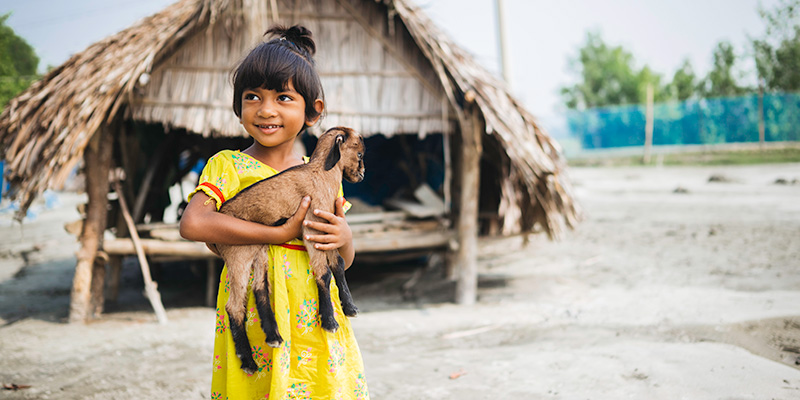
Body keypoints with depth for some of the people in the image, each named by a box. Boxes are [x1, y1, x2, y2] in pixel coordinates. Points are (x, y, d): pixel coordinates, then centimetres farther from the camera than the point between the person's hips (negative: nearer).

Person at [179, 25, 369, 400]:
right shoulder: (228, 165, -3)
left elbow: (344, 262, 16)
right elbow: (192, 224, -23)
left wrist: (344, 238, -8)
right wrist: (280, 233, -20)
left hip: (317, 325, 4)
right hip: (257, 324, -4)